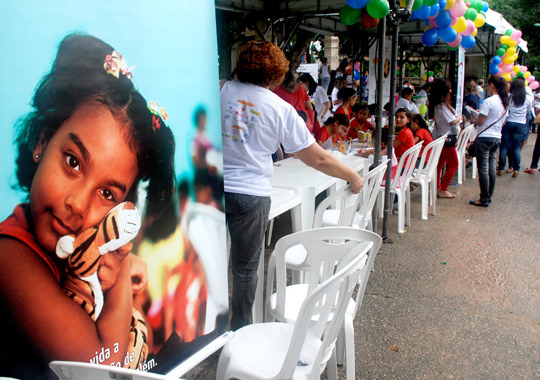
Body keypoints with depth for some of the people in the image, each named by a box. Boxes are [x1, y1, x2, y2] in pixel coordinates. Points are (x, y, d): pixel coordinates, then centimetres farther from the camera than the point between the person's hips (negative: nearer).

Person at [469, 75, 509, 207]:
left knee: (483, 169, -4)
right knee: (492, 168, 12)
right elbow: (503, 122, 18)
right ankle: (489, 196, 19)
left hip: (484, 138, -8)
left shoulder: (488, 101, -16)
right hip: (497, 138, 8)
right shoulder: (504, 102, 10)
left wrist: (473, 119, 5)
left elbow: (480, 122, -14)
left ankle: (484, 199, 0)